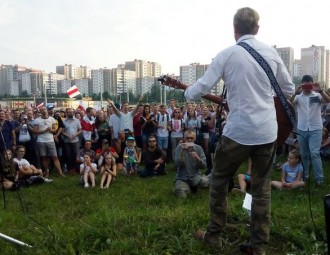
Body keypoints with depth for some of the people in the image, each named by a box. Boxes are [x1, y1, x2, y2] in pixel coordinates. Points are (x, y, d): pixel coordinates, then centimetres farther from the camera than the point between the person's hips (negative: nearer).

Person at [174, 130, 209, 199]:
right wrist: (182, 151, -28)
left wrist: (197, 158, -26)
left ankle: (193, 186, 7)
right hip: (182, 178, -1)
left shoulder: (199, 148, -1)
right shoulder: (180, 147, -6)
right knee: (182, 196, -25)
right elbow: (177, 164, -16)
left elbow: (204, 165, -6)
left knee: (206, 182, -30)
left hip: (195, 176, 1)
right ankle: (188, 187, 12)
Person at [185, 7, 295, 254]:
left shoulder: (227, 55, -6)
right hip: (268, 131, 4)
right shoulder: (271, 52, 6)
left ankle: (214, 235, 26)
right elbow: (289, 90, 13)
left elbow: (201, 88, -6)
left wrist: (187, 92, 16)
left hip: (238, 131, -4)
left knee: (219, 181, 15)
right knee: (262, 188, 13)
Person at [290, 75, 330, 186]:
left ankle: (319, 178, 0)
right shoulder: (298, 97, 3)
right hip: (301, 129, 2)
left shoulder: (317, 96, 0)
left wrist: (320, 90, -31)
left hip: (315, 129, -2)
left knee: (314, 153, -10)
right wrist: (296, 93, -29)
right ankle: (305, 176, 24)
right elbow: (289, 103, -15)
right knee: (304, 154, 12)